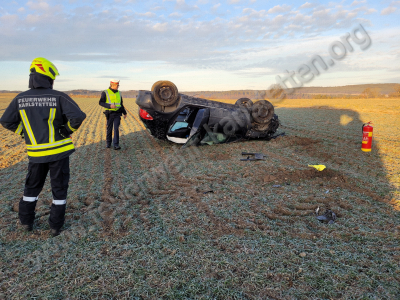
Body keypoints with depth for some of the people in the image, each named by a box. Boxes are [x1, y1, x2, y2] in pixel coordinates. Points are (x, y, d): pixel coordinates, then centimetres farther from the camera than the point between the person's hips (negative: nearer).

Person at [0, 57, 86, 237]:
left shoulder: (21, 98, -1)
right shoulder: (59, 97, -12)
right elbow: (78, 116, -23)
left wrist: (25, 132, 12)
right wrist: (68, 130, -6)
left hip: (36, 152, 3)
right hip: (58, 151, -3)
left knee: (32, 186, 23)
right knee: (59, 188, 11)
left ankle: (26, 221, 30)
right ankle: (55, 225, 16)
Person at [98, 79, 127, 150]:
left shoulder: (118, 93, 10)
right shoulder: (105, 93, -3)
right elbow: (101, 102, -7)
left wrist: (124, 113, 14)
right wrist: (109, 106, -21)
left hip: (117, 114, 2)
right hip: (110, 114, -2)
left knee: (116, 129, -8)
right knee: (109, 129, 7)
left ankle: (116, 145, -12)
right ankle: (108, 143, 25)